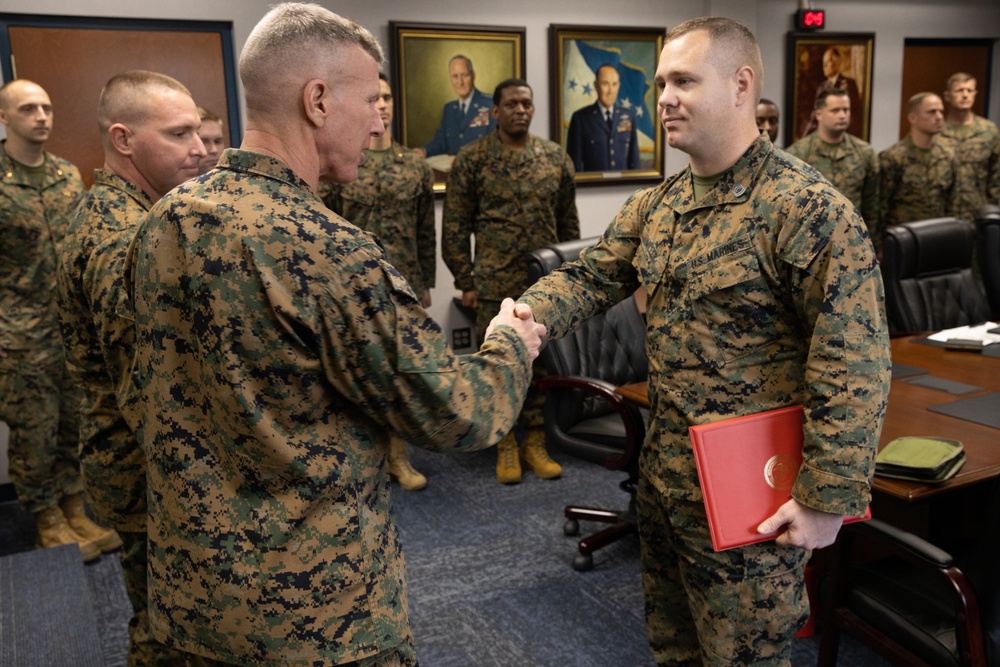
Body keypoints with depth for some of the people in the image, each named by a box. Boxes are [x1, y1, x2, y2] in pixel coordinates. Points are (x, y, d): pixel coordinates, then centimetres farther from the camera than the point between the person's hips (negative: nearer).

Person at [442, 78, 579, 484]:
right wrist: (465, 282, -4)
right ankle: (506, 445, 19)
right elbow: (455, 227, -1)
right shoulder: (472, 160, -1)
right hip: (494, 284, -2)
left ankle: (535, 441, 21)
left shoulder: (556, 157, 7)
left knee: (543, 360, 8)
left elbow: (568, 222, 13)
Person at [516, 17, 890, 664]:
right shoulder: (656, 205, 7)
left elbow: (855, 365, -20)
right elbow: (590, 275, 2)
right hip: (664, 469, 7)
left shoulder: (808, 208, -18)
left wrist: (828, 499, -20)